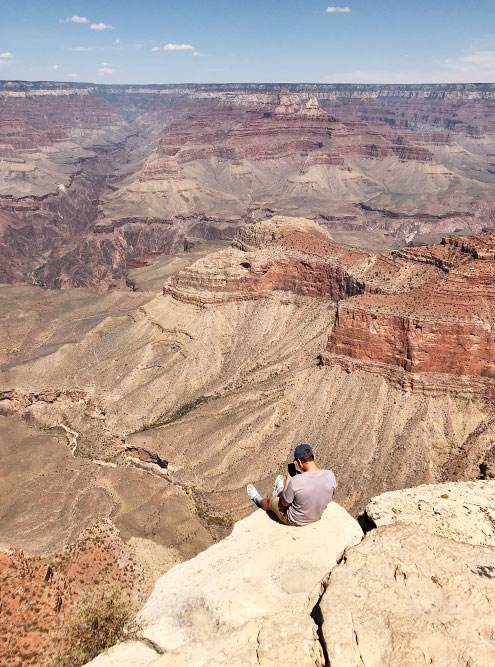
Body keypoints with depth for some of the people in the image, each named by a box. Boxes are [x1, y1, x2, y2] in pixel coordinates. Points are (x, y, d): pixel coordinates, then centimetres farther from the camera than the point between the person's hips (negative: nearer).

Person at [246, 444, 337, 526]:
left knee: (269, 501, 24)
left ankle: (258, 500, 58)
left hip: (295, 520, -5)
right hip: (317, 516, 5)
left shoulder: (295, 482, -36)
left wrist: (287, 482, -6)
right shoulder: (330, 475, -25)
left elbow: (285, 503, -18)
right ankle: (280, 492, 63)